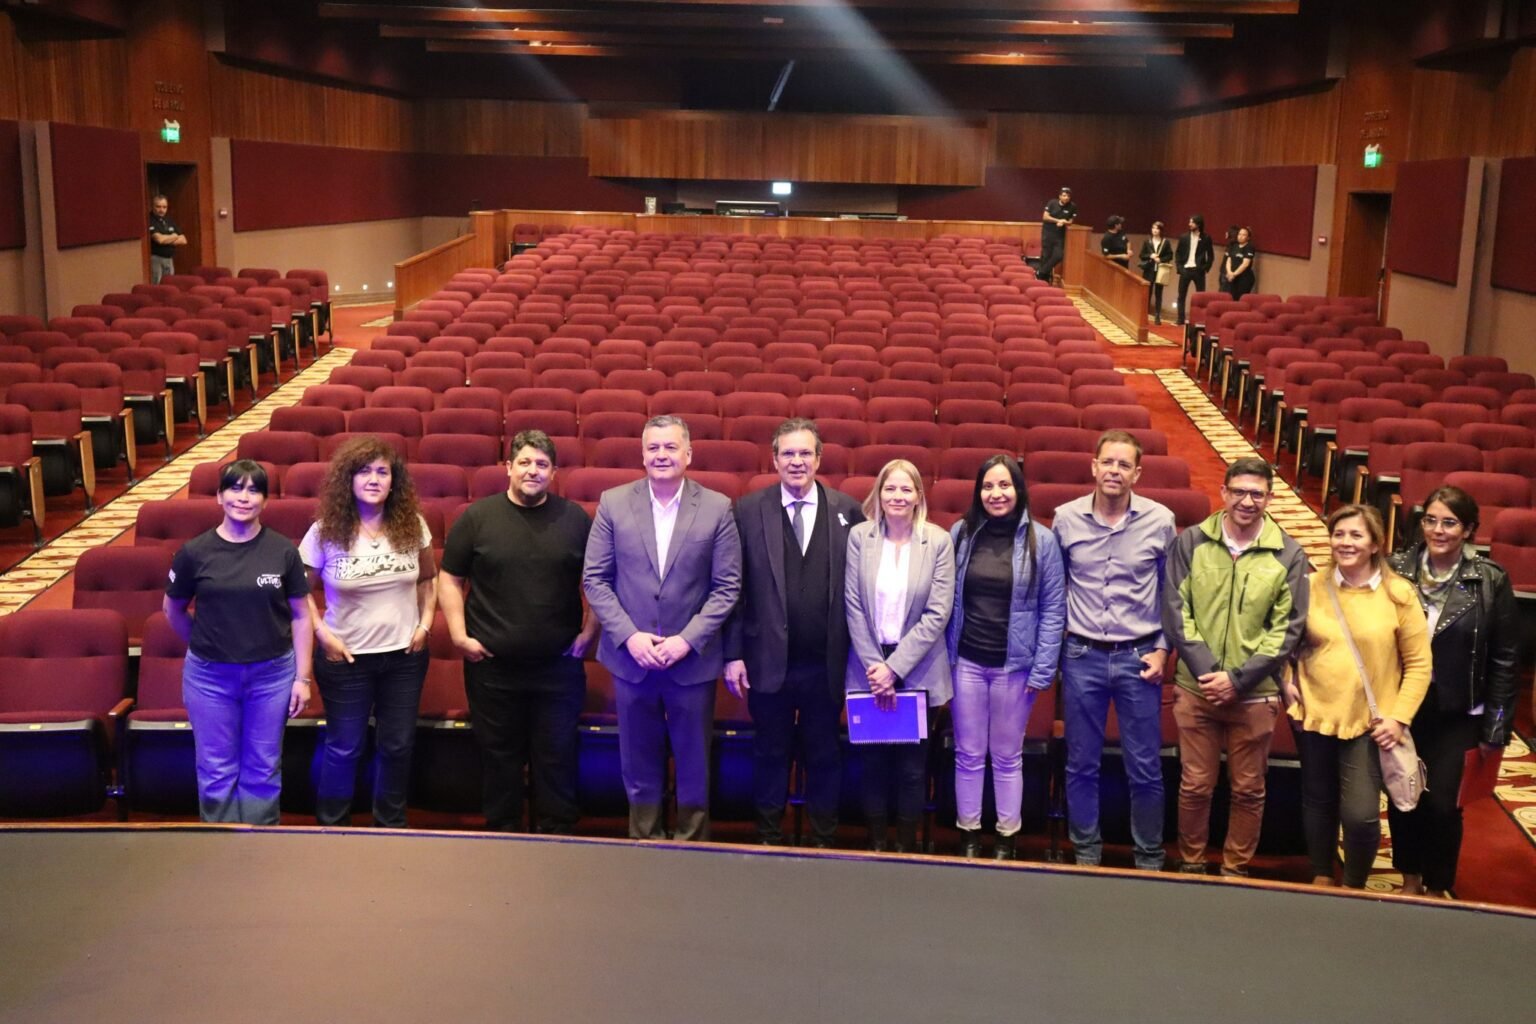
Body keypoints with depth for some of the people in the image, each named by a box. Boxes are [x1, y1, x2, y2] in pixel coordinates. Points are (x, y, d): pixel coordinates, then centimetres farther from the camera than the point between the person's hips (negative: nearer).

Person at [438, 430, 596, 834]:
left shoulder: (575, 519, 4)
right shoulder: (478, 517, 1)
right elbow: (450, 578, 4)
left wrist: (589, 633, 1)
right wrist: (459, 635, -4)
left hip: (559, 665, 0)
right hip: (492, 665, 0)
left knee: (557, 755, 6)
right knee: (499, 756, 11)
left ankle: (558, 833, 20)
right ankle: (502, 832, 25)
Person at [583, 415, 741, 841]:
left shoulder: (717, 508, -4)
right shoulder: (613, 503, -1)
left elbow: (727, 586, -4)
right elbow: (595, 578, 0)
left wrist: (687, 640, -13)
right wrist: (629, 636, -10)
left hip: (692, 660, -1)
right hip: (631, 657, 1)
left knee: (693, 763, 10)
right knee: (639, 762, 12)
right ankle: (643, 841, 26)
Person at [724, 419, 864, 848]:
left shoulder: (846, 510, 0)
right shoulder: (748, 510, -1)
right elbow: (735, 588, -1)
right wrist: (733, 654, -4)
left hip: (826, 664, 1)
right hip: (769, 662, 0)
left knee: (824, 756, 13)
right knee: (771, 755, 13)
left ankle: (823, 841, 28)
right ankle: (769, 840, 28)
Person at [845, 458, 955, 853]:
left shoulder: (938, 542, -5)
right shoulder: (859, 536, -2)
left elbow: (937, 614, -8)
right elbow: (853, 608, -2)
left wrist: (894, 668, -13)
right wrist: (873, 666, -9)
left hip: (917, 670, -1)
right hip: (869, 668, 1)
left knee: (912, 766, 6)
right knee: (873, 762, 9)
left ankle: (907, 846, 20)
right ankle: (876, 843, 22)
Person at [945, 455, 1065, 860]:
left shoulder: (1041, 540, -6)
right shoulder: (961, 533, 0)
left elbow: (1053, 611, -4)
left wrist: (1042, 670, -7)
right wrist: (943, 656, 0)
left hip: (1014, 665, -2)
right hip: (966, 661, 2)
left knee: (1007, 756, 10)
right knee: (968, 754, 10)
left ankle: (1007, 838, 23)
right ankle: (968, 834, 23)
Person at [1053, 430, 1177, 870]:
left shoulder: (1160, 521, -6)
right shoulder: (1066, 518, -3)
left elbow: (1171, 591, 5)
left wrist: (1162, 648, 0)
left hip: (1138, 656, -1)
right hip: (1082, 655, 1)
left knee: (1145, 768, 6)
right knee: (1081, 764, 11)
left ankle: (1149, 858, 22)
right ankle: (1086, 851, 26)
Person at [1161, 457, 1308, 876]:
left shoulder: (1289, 556, -2)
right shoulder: (1191, 542, -1)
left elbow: (1288, 629, -3)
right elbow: (1175, 611, -2)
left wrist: (1237, 679, -11)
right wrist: (1205, 669, -13)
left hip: (1255, 695, 0)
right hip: (1196, 688, 0)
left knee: (1248, 790, 10)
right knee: (1195, 786, 9)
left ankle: (1236, 869, 27)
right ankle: (1191, 864, 27)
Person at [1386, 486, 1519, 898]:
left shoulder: (1491, 582, -9)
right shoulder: (1398, 569, -6)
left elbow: (1505, 660, -4)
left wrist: (1496, 728, -4)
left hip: (1455, 713, -2)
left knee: (1442, 802, 1)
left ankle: (1438, 887, 24)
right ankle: (1410, 878, 33)